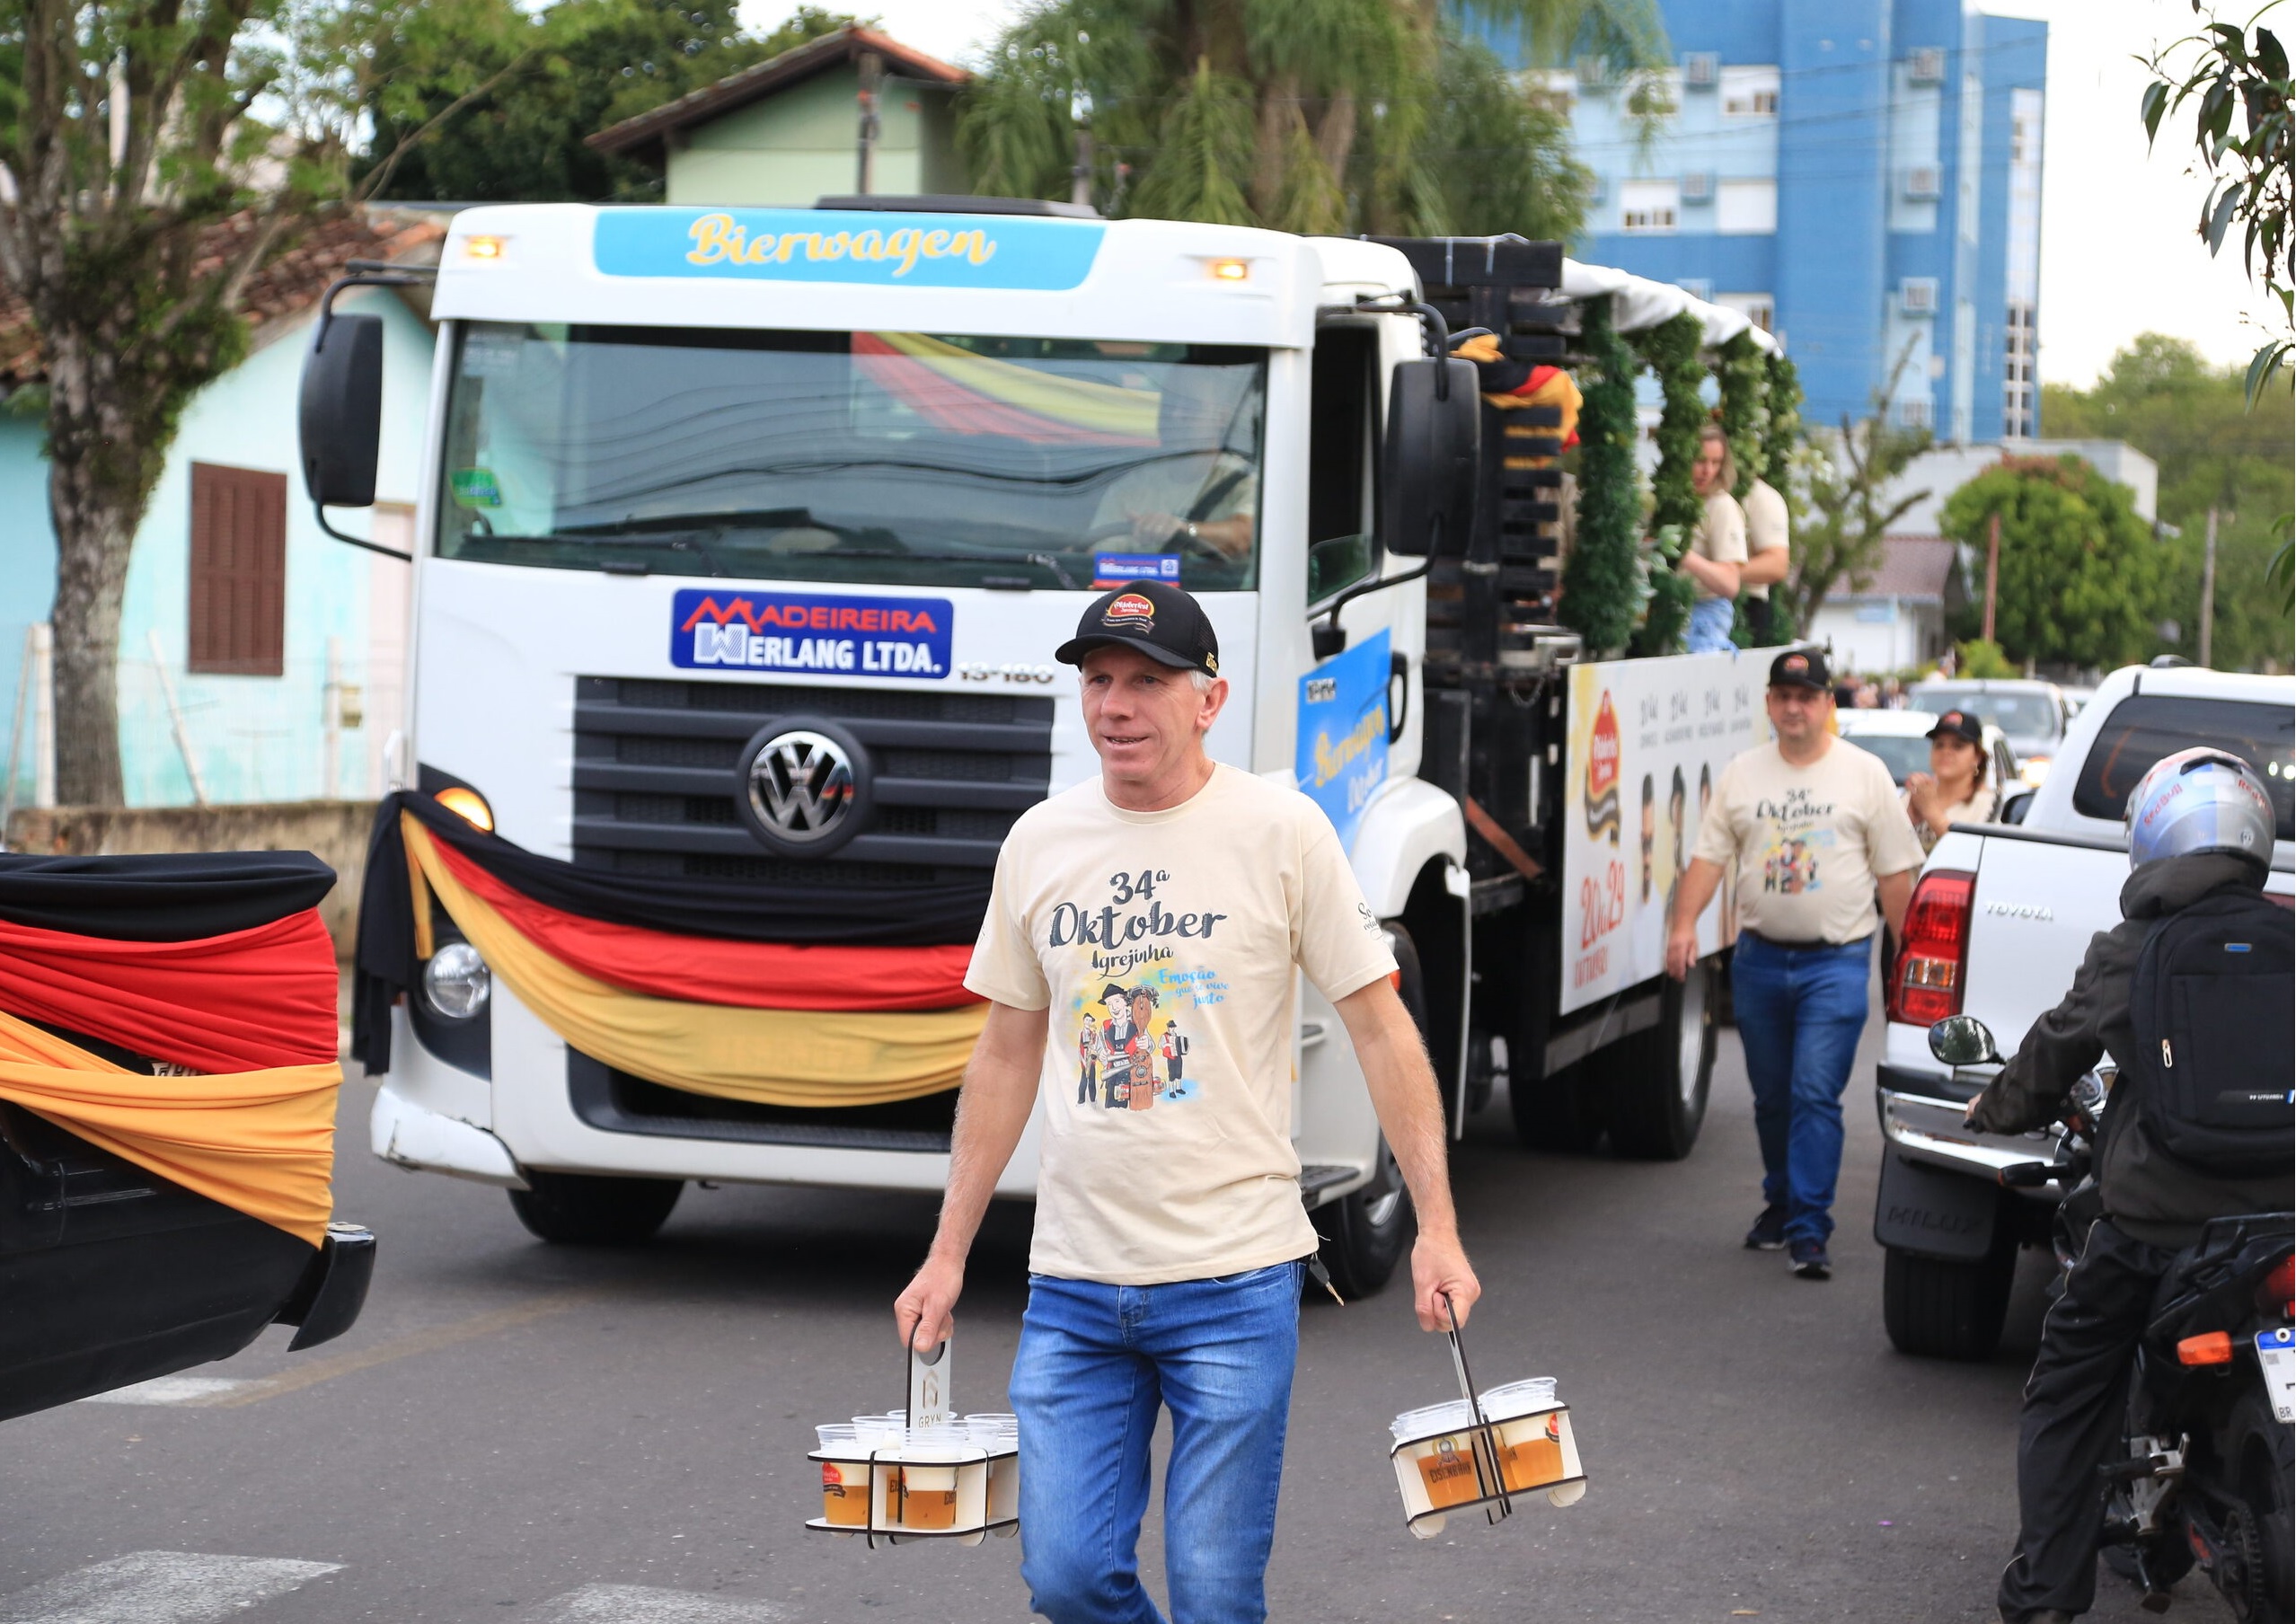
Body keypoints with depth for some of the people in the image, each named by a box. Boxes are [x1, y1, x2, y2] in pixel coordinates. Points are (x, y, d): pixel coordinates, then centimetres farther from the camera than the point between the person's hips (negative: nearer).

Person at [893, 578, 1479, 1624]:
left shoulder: (1280, 830, -4)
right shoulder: (1038, 842, 7)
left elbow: (1379, 1028, -2)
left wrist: (1436, 1228, -9)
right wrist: (948, 1253, 13)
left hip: (1234, 1280, -3)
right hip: (1072, 1283, 4)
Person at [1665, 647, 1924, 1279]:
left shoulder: (1864, 775, 1)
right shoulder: (1742, 775, 9)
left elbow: (1896, 872, 1)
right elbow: (1709, 856, 6)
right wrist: (1685, 924, -9)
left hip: (1835, 961, -4)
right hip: (1759, 959, 4)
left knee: (1815, 1094, -13)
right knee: (1771, 1097, 12)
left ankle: (1809, 1229, -13)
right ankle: (1779, 1207, 29)